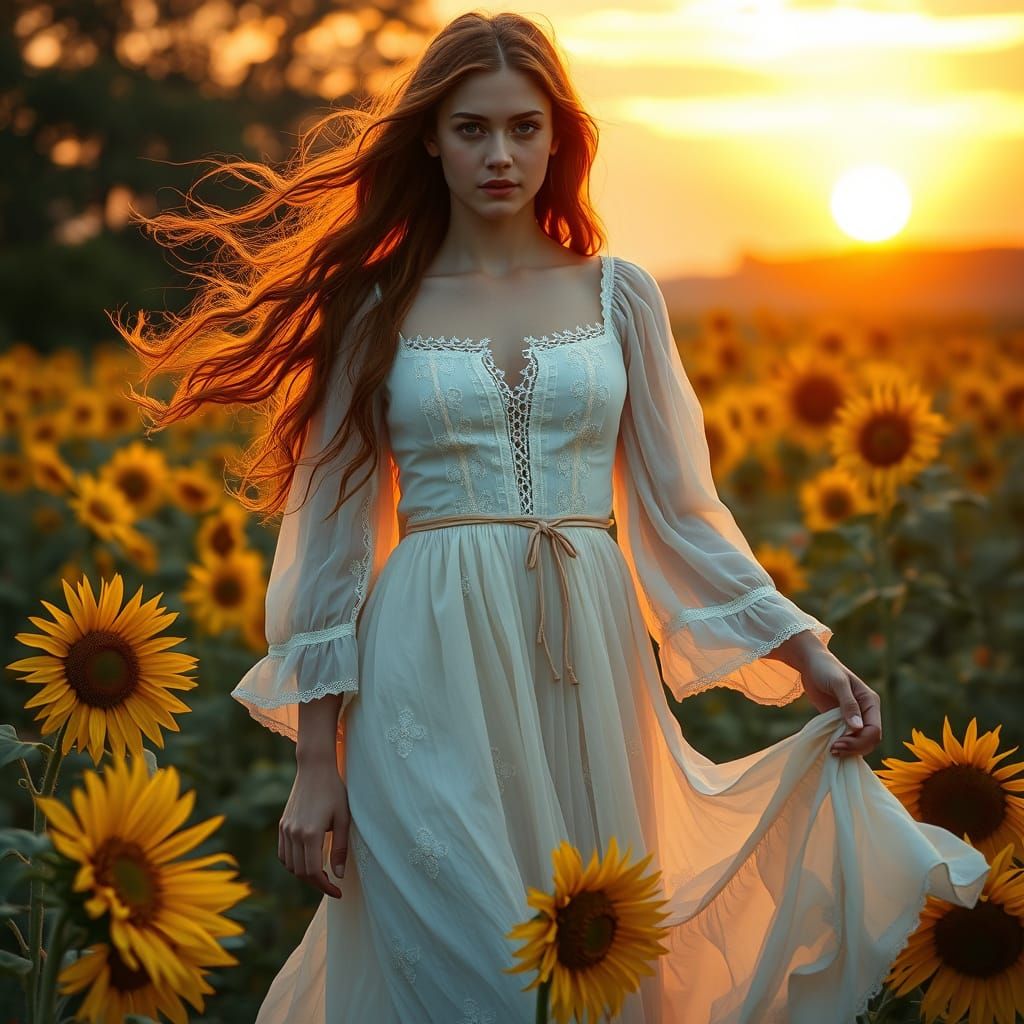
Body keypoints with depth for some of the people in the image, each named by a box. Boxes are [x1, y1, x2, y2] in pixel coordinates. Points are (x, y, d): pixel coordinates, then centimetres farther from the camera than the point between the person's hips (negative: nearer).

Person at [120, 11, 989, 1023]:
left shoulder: (620, 294, 8)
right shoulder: (375, 308, 5)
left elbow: (679, 509, 8)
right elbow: (332, 531, 4)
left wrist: (805, 652, -4)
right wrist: (315, 763, 0)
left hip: (587, 667, 2)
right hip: (432, 672, -2)